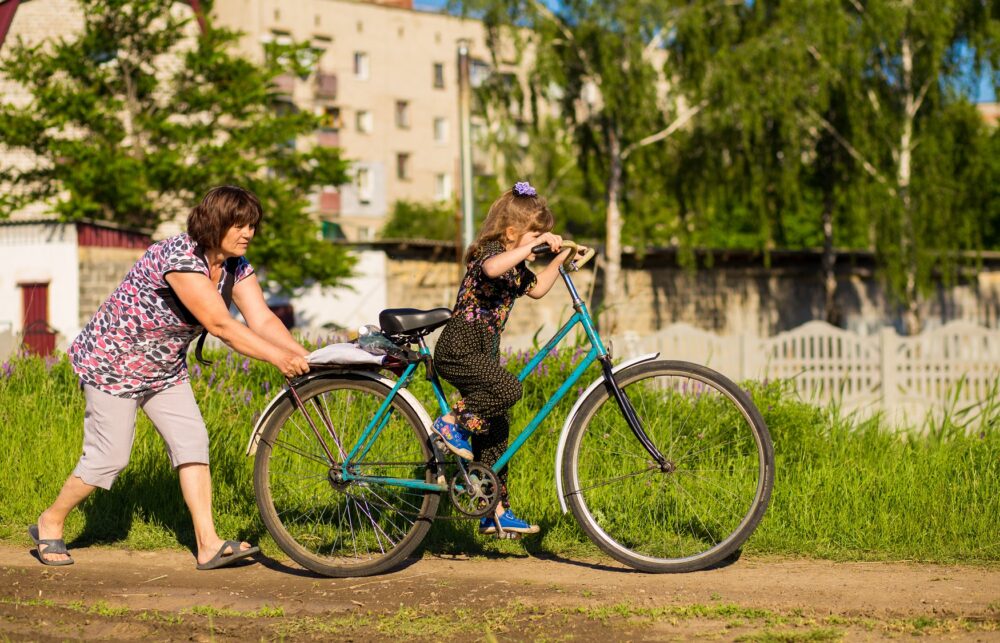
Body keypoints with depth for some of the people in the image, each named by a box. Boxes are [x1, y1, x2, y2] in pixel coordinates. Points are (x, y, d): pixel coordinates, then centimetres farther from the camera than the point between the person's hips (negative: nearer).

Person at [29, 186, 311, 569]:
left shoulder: (236, 267, -4)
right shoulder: (180, 258, -31)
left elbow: (262, 319, -12)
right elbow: (219, 325, -36)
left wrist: (301, 356, -27)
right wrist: (276, 357, -38)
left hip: (165, 368, 8)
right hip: (114, 362, -8)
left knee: (191, 442, -5)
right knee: (109, 457, -6)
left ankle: (209, 545, -6)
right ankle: (49, 525, 16)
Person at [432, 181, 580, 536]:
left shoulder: (515, 265, 15)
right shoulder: (491, 251, -15)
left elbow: (536, 289, 33)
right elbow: (492, 268, -41)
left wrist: (560, 260, 23)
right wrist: (535, 244, -40)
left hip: (481, 352, 10)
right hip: (459, 350, -10)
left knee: (496, 428, 8)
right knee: (508, 389, -31)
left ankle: (495, 511, 12)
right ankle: (451, 422, -10)